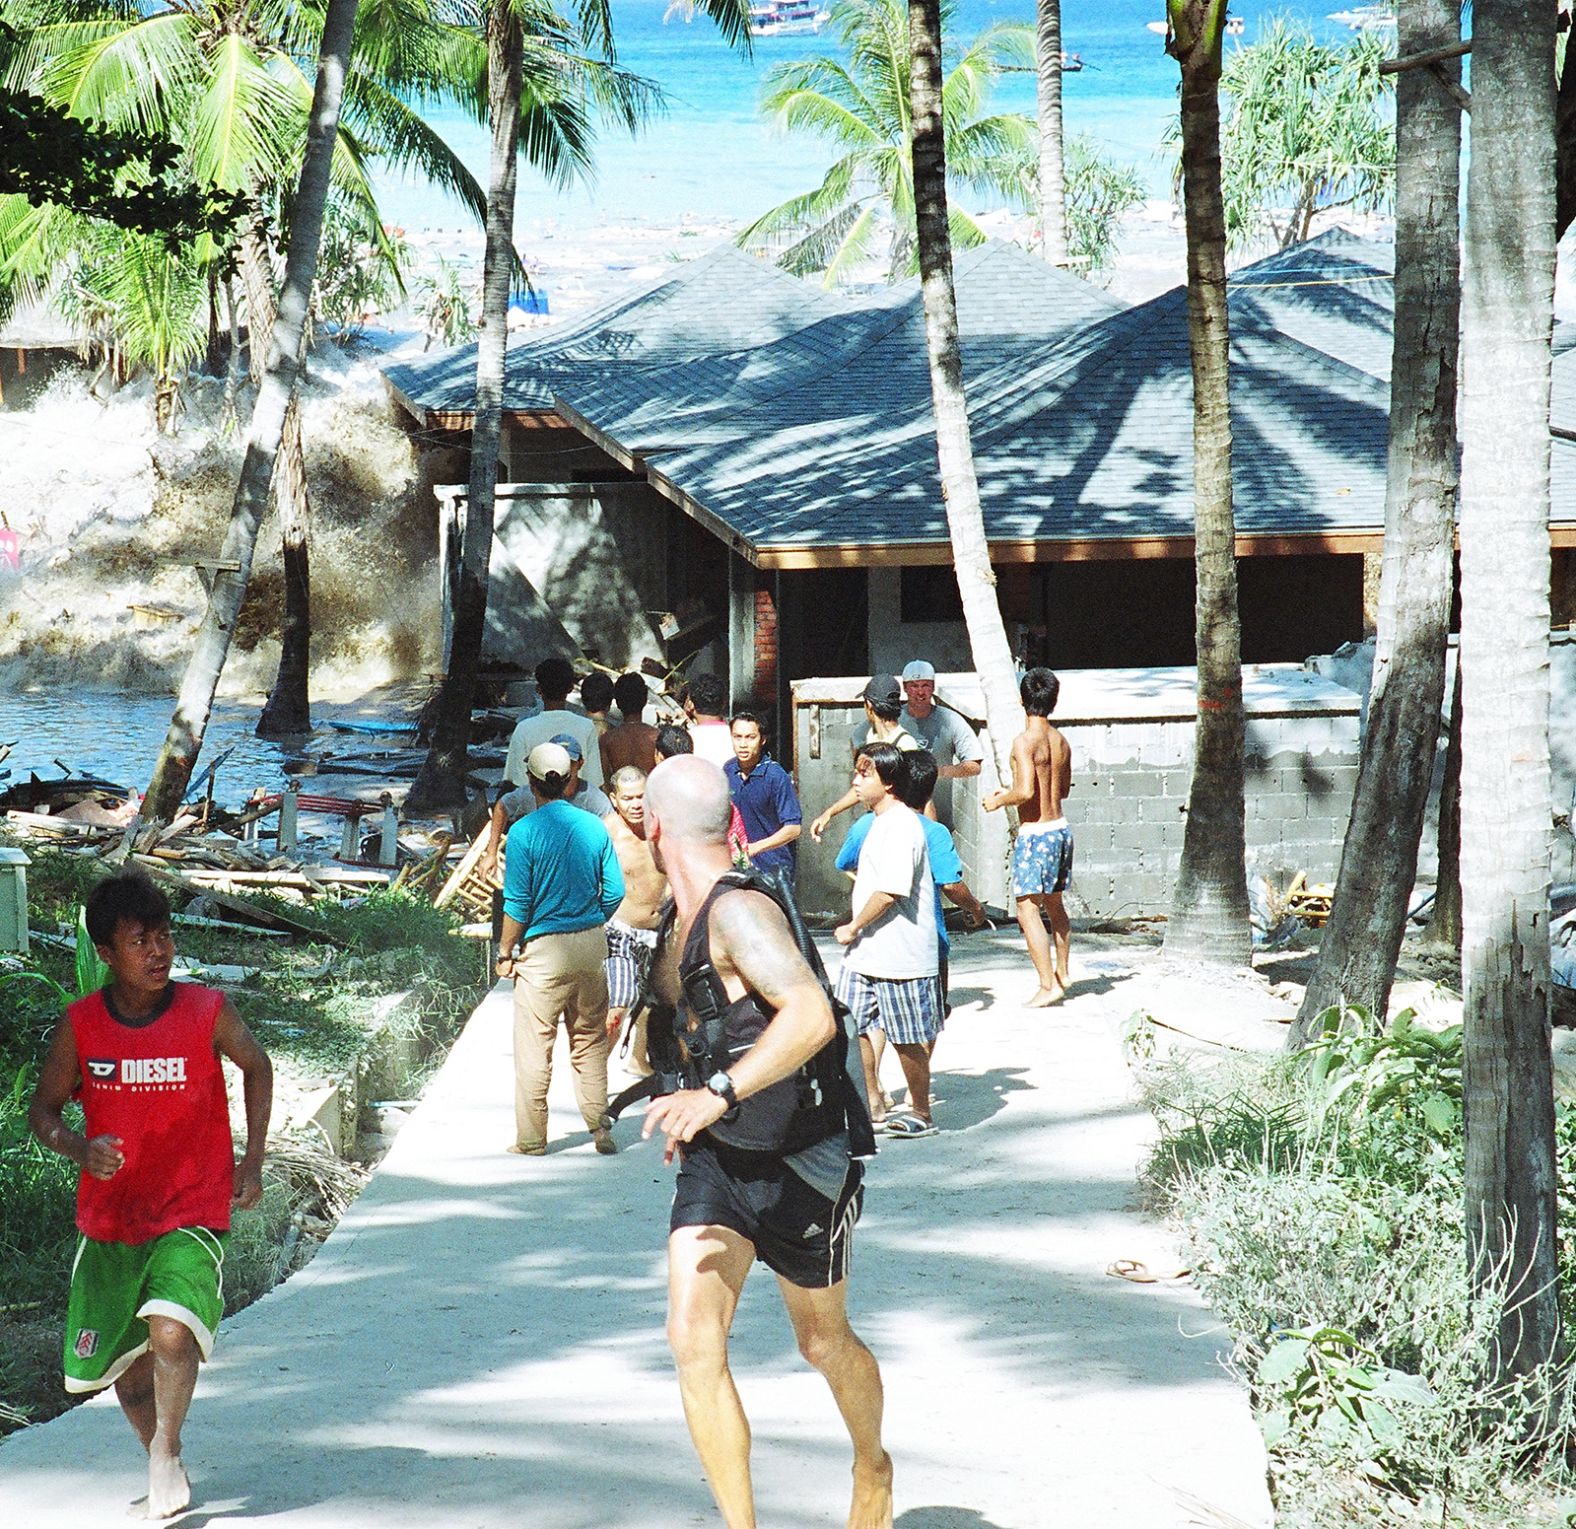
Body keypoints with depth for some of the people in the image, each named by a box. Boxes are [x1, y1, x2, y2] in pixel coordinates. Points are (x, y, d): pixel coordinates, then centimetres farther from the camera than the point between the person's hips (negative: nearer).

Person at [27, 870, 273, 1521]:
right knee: (123, 1365, 12)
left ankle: (166, 1453, -5)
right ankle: (165, 1469, 36)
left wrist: (251, 1161, 4)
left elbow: (257, 1067, 8)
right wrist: (80, 1148, -19)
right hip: (109, 1221, 3)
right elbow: (43, 1109, 2)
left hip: (192, 1214, -3)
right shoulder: (80, 1026, -8)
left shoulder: (208, 1012, -11)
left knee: (172, 1330, -27)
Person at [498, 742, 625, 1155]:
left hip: (544, 950, -4)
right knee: (590, 1040, 15)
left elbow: (517, 903, -12)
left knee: (534, 1046, 3)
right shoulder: (593, 827, 0)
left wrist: (505, 952, 0)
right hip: (591, 945, 4)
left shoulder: (524, 832, -12)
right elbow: (614, 892, 3)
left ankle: (532, 1138, 7)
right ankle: (600, 1127, 15)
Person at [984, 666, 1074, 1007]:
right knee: (1054, 905, 21)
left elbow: (1026, 791, -24)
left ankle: (1048, 985, -12)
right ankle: (1061, 974, 33)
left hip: (1035, 834, -8)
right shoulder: (1060, 741, 8)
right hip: (1060, 828, 8)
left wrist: (999, 800, -4)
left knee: (1027, 908, -6)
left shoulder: (1025, 741, -16)